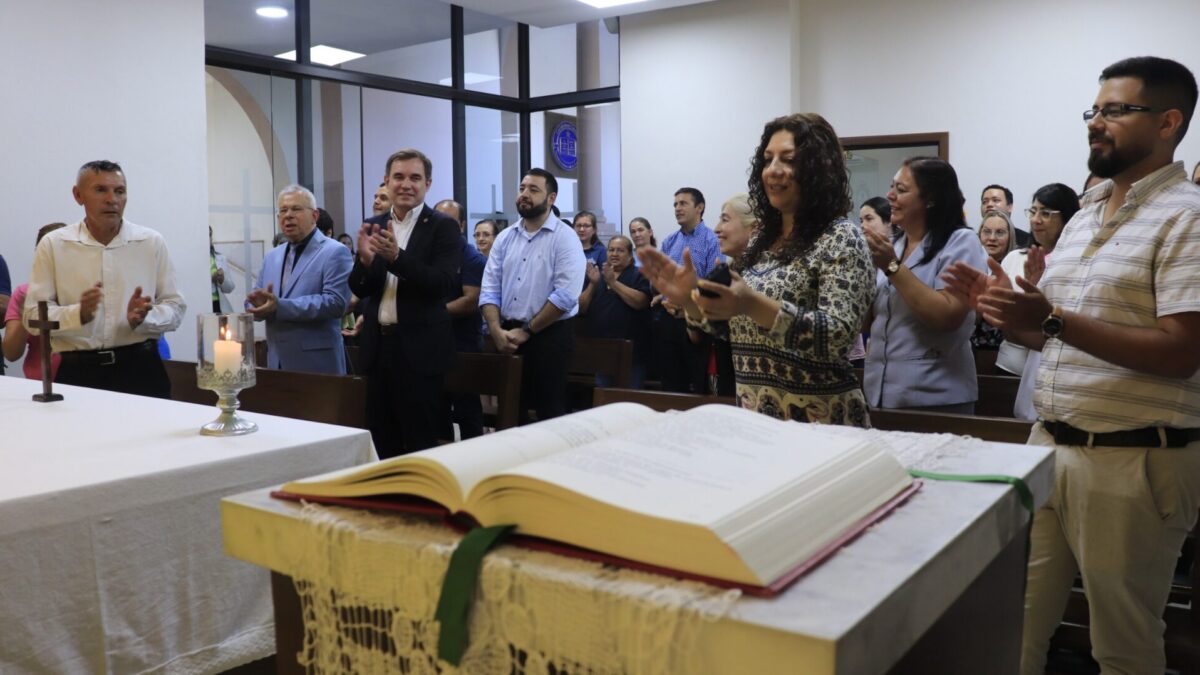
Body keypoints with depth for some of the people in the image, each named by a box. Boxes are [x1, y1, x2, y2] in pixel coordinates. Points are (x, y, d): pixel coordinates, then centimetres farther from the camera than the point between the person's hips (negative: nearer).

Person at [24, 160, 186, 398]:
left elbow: (175, 307, 4)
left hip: (140, 368, 1)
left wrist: (142, 318, -15)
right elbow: (33, 316, 0)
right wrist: (79, 314, -18)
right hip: (78, 371, -1)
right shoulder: (53, 245, 3)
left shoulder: (152, 242, 6)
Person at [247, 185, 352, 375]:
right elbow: (253, 303, 15)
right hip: (277, 362, 6)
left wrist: (280, 306, -23)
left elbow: (336, 302, -19)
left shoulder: (335, 252, -7)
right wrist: (260, 303, -10)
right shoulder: (271, 256, 16)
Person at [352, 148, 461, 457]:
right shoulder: (373, 226, 9)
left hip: (419, 347, -5)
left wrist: (397, 257, -29)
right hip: (378, 345, 5)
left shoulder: (443, 226, -6)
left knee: (419, 442, 3)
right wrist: (365, 259, -17)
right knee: (382, 438, 13)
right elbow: (359, 290, 4)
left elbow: (443, 285, -18)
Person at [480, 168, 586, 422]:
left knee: (549, 414, 0)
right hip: (507, 338, 5)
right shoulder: (504, 238, 10)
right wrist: (496, 330, -10)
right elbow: (489, 290, 6)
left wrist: (526, 331, -13)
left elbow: (565, 295, -16)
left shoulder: (565, 238, -6)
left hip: (549, 336, -5)